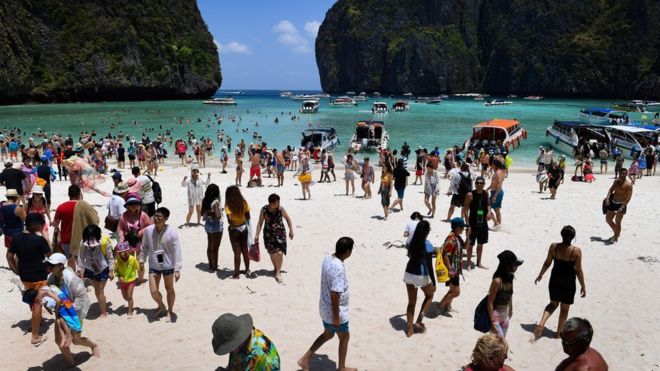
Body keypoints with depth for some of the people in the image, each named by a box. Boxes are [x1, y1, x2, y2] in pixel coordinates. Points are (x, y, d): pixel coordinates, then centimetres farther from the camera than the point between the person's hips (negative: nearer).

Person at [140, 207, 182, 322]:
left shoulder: (172, 232, -19)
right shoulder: (148, 230, -10)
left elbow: (177, 251, -15)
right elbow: (145, 247, 6)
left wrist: (177, 269, -16)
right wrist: (142, 260, 12)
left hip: (168, 265, -2)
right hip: (153, 266, 3)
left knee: (169, 289, 14)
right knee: (153, 291, 5)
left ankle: (170, 311, 36)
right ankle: (161, 306, 38)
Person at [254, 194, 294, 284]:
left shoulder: (280, 209, -14)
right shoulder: (264, 210, -13)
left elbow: (288, 219, 2)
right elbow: (260, 222, -3)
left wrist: (291, 230, 0)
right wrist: (257, 235, -5)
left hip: (280, 233, -1)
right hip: (268, 234, 1)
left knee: (279, 253, -13)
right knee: (272, 253, 11)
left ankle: (278, 273, -1)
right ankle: (276, 269, 37)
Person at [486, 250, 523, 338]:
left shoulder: (510, 278, -4)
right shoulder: (497, 280, -27)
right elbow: (490, 302, -23)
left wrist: (511, 309, 24)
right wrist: (492, 322, -22)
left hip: (505, 315, 8)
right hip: (495, 315, -8)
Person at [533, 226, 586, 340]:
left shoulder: (553, 247, -11)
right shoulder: (576, 251, -19)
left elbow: (547, 263, -1)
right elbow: (578, 271, -12)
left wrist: (540, 275, 15)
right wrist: (583, 286, 0)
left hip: (554, 280, 3)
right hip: (568, 283, -3)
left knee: (553, 304, 22)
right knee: (565, 308, 17)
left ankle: (541, 323, 2)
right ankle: (559, 332, 29)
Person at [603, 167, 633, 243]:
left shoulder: (628, 185, -16)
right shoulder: (616, 181, 5)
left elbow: (629, 197, -19)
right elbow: (611, 190, 7)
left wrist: (622, 207, -25)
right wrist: (607, 198, -11)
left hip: (621, 205, -7)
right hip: (613, 203, 7)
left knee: (617, 222, 1)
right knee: (608, 219, 14)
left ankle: (616, 238, 17)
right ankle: (616, 233, 35)